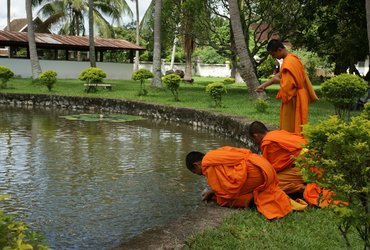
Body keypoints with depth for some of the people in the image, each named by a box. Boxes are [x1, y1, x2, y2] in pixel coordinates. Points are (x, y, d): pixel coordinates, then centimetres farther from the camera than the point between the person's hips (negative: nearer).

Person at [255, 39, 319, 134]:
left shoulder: (289, 63, -21)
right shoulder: (292, 58, 10)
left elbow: (287, 85, -25)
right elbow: (280, 75, 16)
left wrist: (278, 81, -6)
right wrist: (264, 85, 14)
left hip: (292, 101, -9)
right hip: (295, 99, 9)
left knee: (290, 128, 0)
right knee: (294, 128, 16)